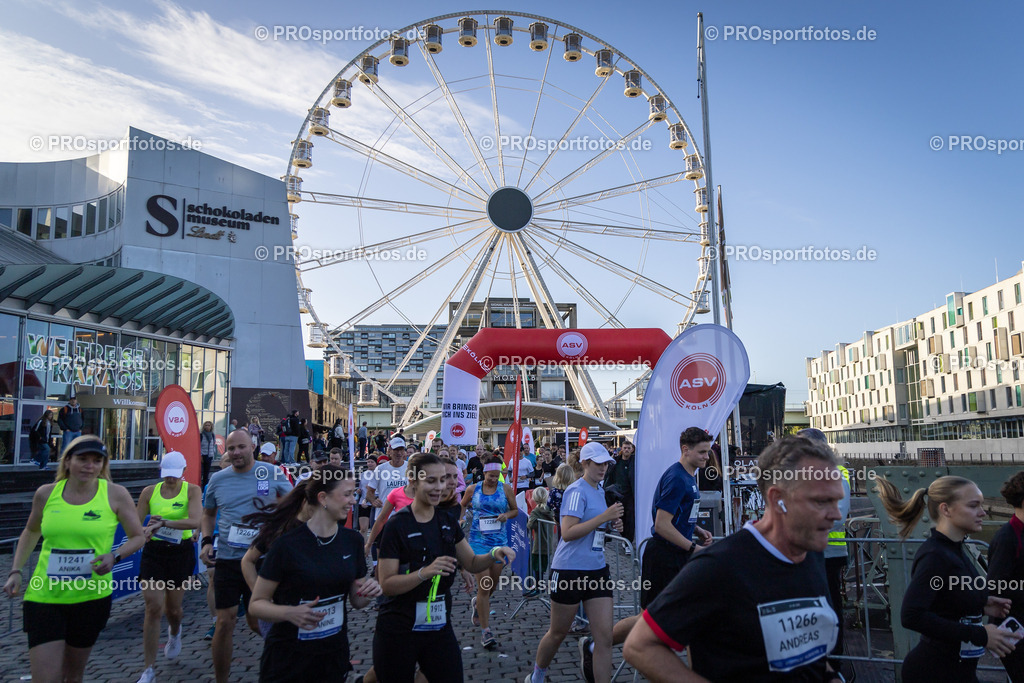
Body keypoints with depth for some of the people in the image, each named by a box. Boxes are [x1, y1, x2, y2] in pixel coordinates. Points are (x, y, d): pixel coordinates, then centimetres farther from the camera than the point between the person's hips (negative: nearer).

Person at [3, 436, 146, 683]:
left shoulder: (115, 494, -8)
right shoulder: (46, 493, -1)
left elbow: (138, 537, -1)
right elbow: (31, 531, 18)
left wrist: (114, 556, -19)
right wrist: (15, 572, 9)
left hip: (91, 597, 0)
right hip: (44, 597, 1)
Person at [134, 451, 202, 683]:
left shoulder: (192, 491, -7)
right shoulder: (149, 492, 1)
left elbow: (194, 521, -22)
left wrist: (163, 522, -30)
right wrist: (145, 531, -18)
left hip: (181, 552, -1)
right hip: (153, 551, 1)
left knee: (173, 607, 11)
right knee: (153, 607, -6)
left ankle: (174, 632, 50)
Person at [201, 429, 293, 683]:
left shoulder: (272, 473, -6)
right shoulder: (218, 479, 2)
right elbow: (208, 513, 17)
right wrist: (206, 541, 2)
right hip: (227, 559, 2)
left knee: (258, 622, 10)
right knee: (225, 622, 1)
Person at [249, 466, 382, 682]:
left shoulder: (352, 540, -1)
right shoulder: (288, 543, -16)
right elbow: (256, 604, -9)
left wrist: (368, 593, -13)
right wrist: (289, 612, -27)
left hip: (334, 654, 5)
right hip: (288, 657, -4)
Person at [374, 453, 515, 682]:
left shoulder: (447, 522, 4)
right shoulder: (397, 525, -14)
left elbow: (472, 563, 10)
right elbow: (386, 584, -17)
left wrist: (493, 554, -9)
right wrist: (425, 572, -31)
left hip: (440, 628, 5)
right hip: (398, 632, -5)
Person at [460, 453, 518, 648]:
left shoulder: (506, 489, 3)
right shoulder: (473, 489, 1)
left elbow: (515, 509, 12)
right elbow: (462, 506, 18)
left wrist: (507, 515, -8)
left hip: (499, 540, 2)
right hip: (478, 540, -2)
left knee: (493, 583, 13)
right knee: (484, 585, -9)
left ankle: (478, 603, 48)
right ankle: (485, 631, -2)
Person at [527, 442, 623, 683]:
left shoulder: (599, 490, 12)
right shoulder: (577, 491, -14)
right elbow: (568, 533, -24)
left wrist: (611, 525, 6)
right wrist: (604, 517, -25)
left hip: (597, 569, 7)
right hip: (570, 570, -7)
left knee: (605, 637, -1)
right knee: (558, 633, 11)